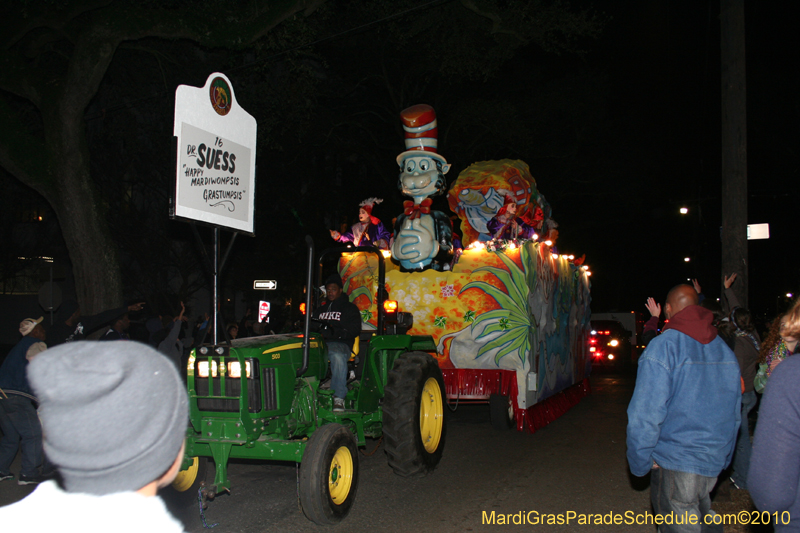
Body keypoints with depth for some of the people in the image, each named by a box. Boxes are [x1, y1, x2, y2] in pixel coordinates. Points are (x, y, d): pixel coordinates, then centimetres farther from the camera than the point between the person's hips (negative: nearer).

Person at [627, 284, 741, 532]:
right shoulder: (725, 350, 6)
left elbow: (645, 414, -18)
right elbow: (734, 413, 13)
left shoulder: (662, 347, -15)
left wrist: (640, 463, -7)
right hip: (714, 464, 6)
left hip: (675, 464, -6)